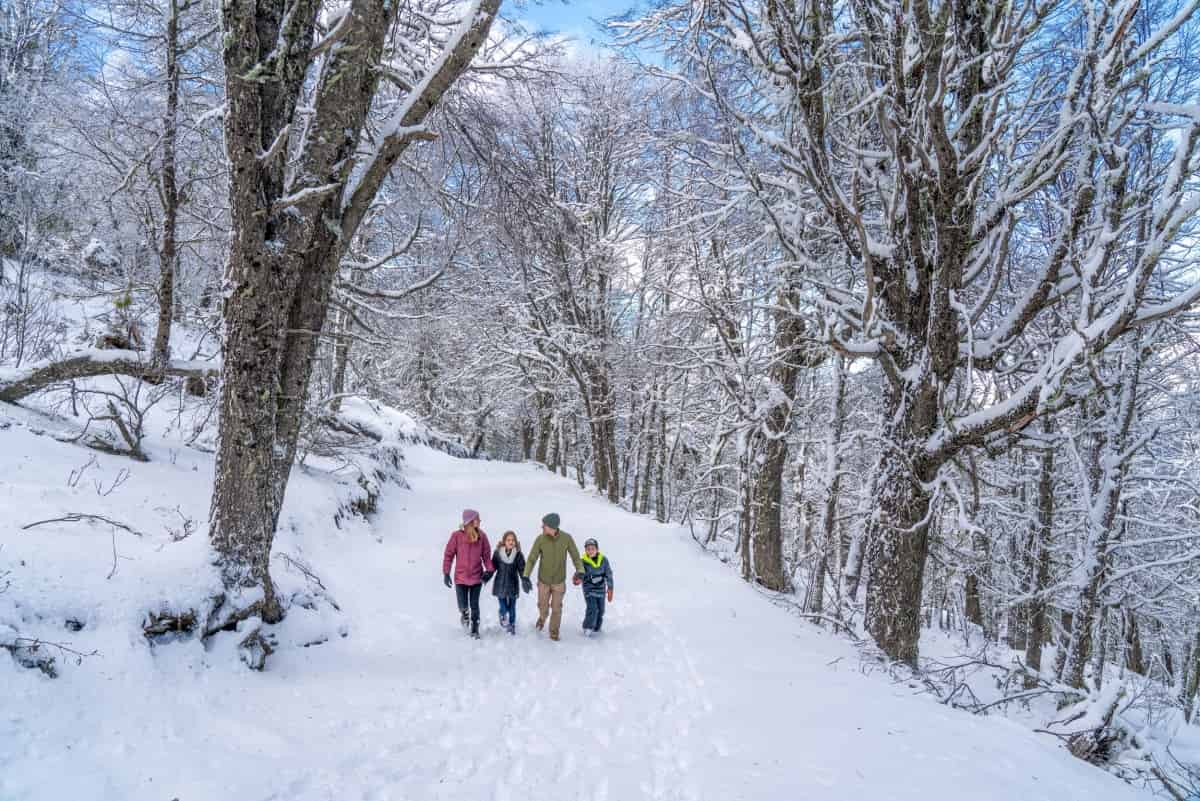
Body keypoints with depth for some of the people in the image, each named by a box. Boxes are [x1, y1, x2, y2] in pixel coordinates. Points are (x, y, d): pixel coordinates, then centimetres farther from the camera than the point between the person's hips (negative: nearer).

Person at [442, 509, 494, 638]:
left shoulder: (482, 536, -5)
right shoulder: (457, 536, -12)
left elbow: (486, 554, 2)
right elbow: (448, 554, -5)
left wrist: (490, 570, -11)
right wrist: (446, 573, -6)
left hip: (476, 577, 1)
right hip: (460, 577, -1)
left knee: (474, 605, 6)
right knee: (463, 606, 2)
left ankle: (475, 630, 24)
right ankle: (465, 615, 37)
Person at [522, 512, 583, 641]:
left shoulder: (566, 538, -21)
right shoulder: (540, 539, -21)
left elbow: (575, 555, -11)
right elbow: (531, 559, -16)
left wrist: (580, 570, -29)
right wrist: (526, 576, -30)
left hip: (559, 581, 0)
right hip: (543, 580, 1)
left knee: (556, 608, 7)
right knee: (543, 607, 14)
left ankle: (554, 632, 32)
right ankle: (542, 617, 50)